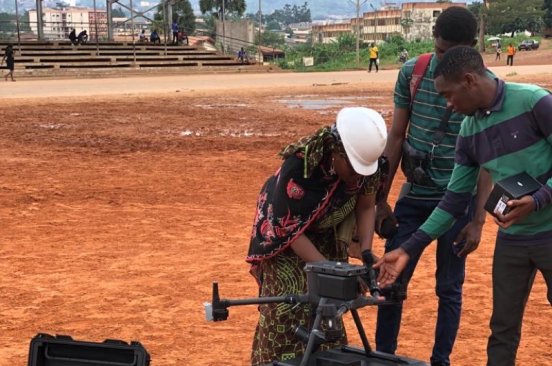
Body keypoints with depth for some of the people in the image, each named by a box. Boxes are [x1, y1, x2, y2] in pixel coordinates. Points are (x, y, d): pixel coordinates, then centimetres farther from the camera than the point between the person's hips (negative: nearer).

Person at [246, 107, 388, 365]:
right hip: (286, 231, -4)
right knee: (289, 306, -12)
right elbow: (291, 230, -27)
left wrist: (366, 252, -19)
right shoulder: (298, 167, -37)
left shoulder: (366, 163, -24)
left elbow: (366, 208, -6)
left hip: (328, 235, 4)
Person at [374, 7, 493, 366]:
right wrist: (381, 199, 4)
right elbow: (396, 137, 4)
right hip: (413, 196, 3)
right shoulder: (412, 72, -2)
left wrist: (478, 219, -10)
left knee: (449, 288, 8)